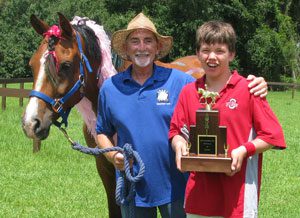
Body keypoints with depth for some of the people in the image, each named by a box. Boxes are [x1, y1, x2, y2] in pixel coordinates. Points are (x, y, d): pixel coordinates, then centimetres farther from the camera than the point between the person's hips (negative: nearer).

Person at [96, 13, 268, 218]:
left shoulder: (179, 81, -4)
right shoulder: (110, 88, 3)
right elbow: (103, 132, 13)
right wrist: (112, 155, -6)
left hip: (174, 187, -2)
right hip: (132, 190, 2)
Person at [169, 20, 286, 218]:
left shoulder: (248, 89, -4)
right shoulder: (189, 92, 8)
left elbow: (272, 136, -3)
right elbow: (176, 131, 16)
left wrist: (244, 150, -16)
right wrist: (179, 144, -6)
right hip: (199, 192, 4)